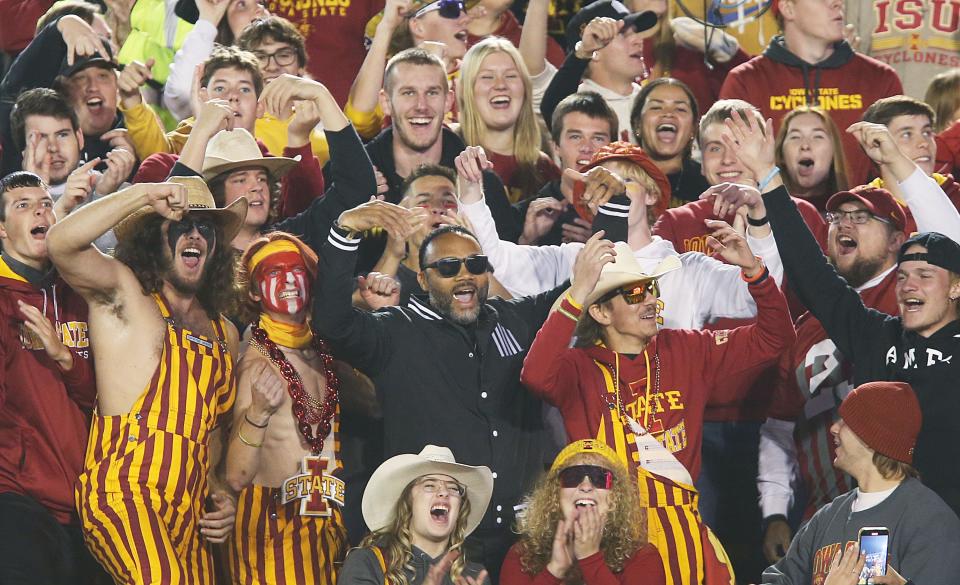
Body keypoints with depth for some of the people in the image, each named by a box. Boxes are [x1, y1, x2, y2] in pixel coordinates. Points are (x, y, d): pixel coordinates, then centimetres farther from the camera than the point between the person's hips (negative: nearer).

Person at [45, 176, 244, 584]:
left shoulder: (223, 333, 22)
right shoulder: (124, 294, 3)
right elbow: (60, 243, -16)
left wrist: (216, 490, 15)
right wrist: (143, 194, -15)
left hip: (189, 511, 7)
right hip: (123, 490, -7)